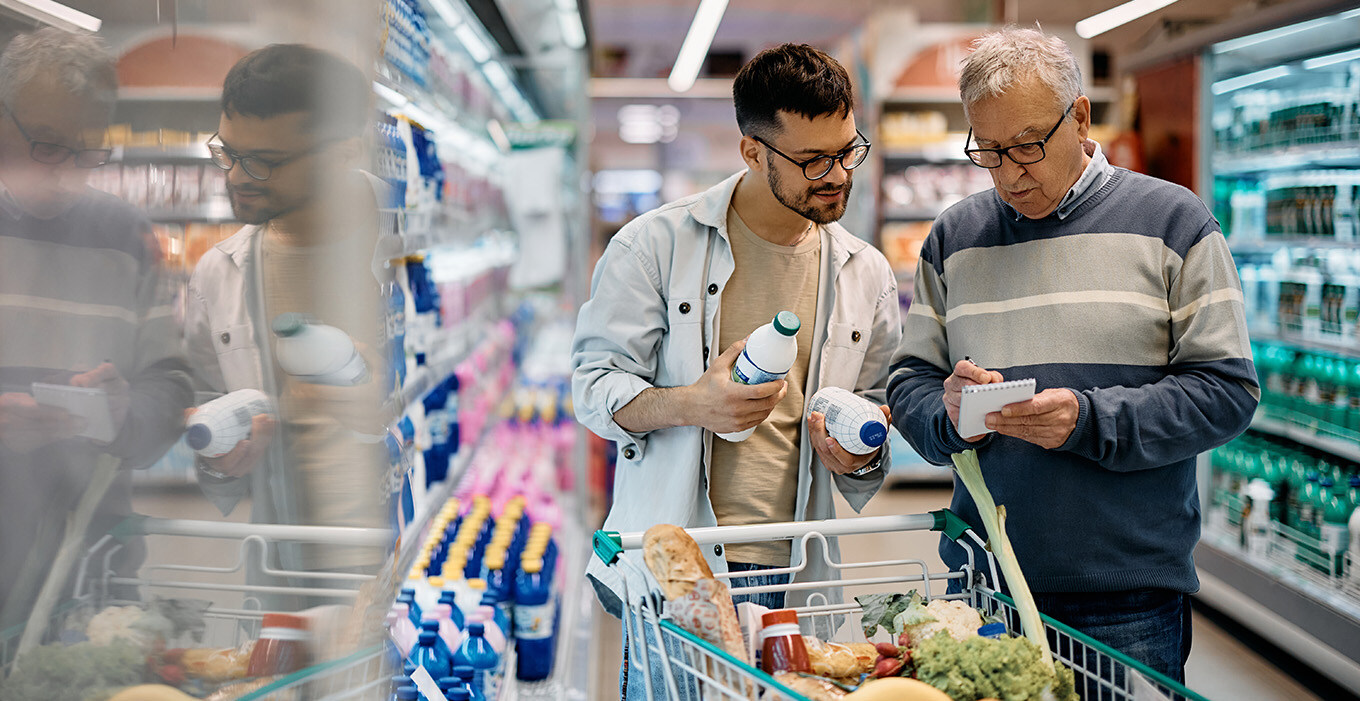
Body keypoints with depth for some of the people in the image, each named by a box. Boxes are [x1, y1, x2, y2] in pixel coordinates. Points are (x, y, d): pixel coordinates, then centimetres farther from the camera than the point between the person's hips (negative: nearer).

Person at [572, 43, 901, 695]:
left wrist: (861, 456, -4)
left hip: (788, 573, 3)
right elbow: (594, 385, -3)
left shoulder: (866, 274, 10)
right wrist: (689, 405, -21)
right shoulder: (658, 243, -2)